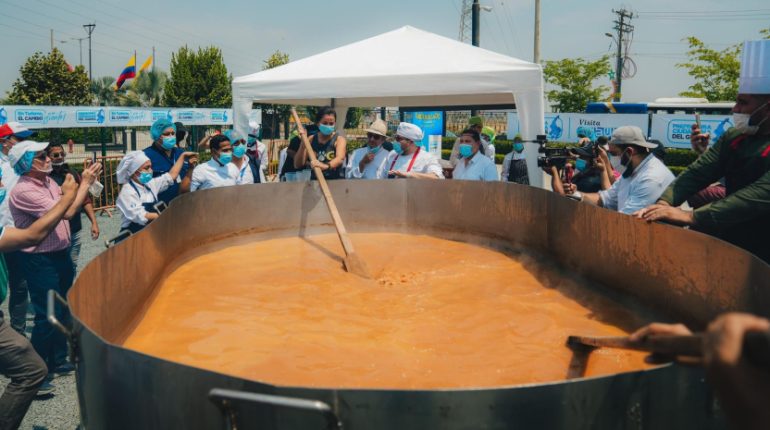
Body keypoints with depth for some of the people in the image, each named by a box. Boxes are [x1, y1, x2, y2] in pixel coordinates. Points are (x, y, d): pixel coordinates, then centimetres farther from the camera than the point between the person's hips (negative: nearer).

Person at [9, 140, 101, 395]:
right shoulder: (23, 191, -22)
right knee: (46, 316, 0)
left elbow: (73, 206, 12)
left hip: (61, 254, 8)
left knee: (64, 311, 17)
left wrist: (86, 183, 1)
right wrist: (85, 183, -19)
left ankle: (58, 361, 32)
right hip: (40, 261, -8)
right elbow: (66, 212, -27)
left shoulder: (48, 181, 5)